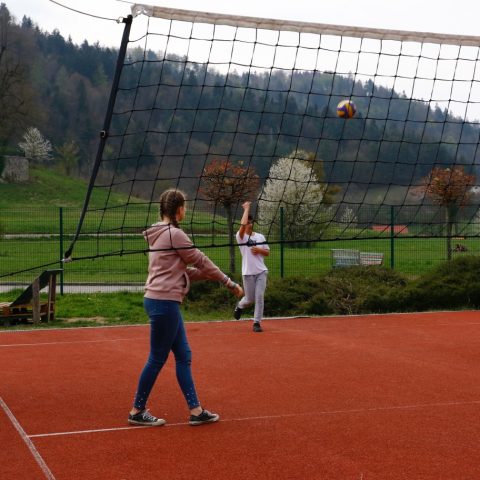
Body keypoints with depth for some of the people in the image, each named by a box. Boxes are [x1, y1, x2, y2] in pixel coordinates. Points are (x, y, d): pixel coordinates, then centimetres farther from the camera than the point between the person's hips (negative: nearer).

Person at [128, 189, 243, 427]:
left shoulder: (160, 234, 13)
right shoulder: (174, 234, -15)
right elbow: (202, 261, -8)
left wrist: (208, 275, 9)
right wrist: (229, 283, 2)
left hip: (163, 301, 10)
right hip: (164, 301, -10)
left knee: (183, 355, 11)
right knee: (157, 358, 1)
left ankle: (195, 410, 14)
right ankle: (137, 411, 12)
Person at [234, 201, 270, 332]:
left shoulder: (260, 236, 10)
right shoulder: (241, 236, -3)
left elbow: (267, 253, 12)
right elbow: (242, 225, -23)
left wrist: (259, 250, -8)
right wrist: (246, 209, -13)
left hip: (261, 272, 3)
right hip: (248, 273, -3)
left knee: (259, 297, -5)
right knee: (250, 299, 5)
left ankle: (257, 322, 3)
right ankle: (240, 306, 39)